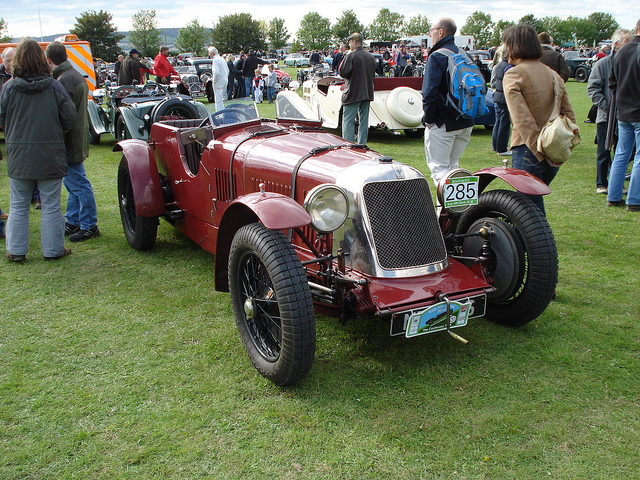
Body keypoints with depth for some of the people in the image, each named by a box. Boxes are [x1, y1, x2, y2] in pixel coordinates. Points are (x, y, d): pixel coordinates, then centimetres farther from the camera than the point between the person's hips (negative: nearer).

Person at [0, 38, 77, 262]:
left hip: (18, 156, 1)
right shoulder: (54, 86, -8)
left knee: (18, 205, 13)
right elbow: (70, 120, -4)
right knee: (51, 205, 8)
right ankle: (53, 249, 15)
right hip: (50, 157, -1)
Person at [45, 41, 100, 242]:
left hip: (70, 141, -10)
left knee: (78, 184, -3)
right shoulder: (77, 76, 13)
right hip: (78, 139, 10)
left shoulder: (63, 80, -19)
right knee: (72, 183, 17)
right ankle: (73, 222, 28)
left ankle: (89, 226, 5)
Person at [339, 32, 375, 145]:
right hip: (367, 93, 7)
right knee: (364, 121, 10)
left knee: (348, 121, -2)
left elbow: (342, 72, -12)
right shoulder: (370, 56, 9)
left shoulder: (351, 56, -13)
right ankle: (362, 145, 13)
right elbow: (373, 75, 15)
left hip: (353, 94, -7)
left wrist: (345, 58, -1)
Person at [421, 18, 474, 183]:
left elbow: (430, 92, -19)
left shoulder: (436, 56, -12)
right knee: (452, 165, 18)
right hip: (465, 123, 8)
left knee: (438, 168, -2)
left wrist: (428, 118, -9)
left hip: (443, 124, -8)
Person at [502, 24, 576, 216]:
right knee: (533, 202, 23)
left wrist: (540, 153, -19)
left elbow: (522, 119, -19)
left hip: (528, 151, -7)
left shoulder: (513, 75, -7)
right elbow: (569, 115, 10)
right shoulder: (553, 74, 14)